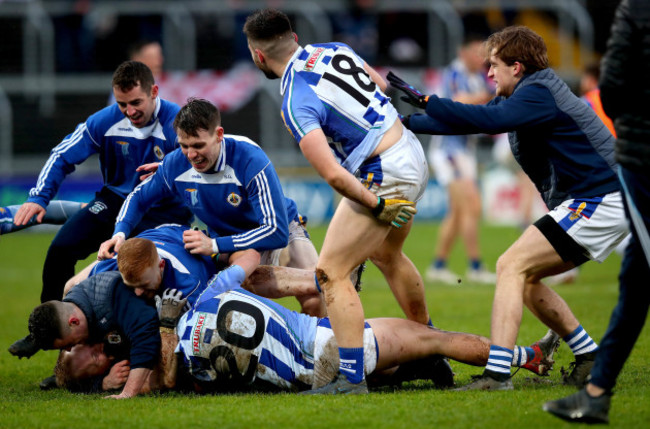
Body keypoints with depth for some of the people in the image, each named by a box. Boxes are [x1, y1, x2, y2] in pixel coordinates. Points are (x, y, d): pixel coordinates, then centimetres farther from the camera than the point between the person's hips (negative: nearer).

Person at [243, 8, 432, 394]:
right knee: (387, 253, 30)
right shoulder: (334, 50, 4)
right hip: (413, 155, 9)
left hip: (383, 179, -9)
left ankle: (352, 378, -12)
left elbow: (333, 174, -28)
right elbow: (381, 85, 19)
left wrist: (376, 205, -16)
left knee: (331, 272, -7)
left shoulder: (296, 104, -20)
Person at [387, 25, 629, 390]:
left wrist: (424, 100, -23)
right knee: (525, 278, 13)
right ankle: (590, 359, 16)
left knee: (512, 266, -14)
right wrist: (402, 124, 21)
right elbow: (470, 120, 22)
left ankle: (498, 373, -22)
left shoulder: (538, 94, -14)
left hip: (600, 202, -10)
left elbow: (485, 120, -29)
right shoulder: (529, 94, 17)